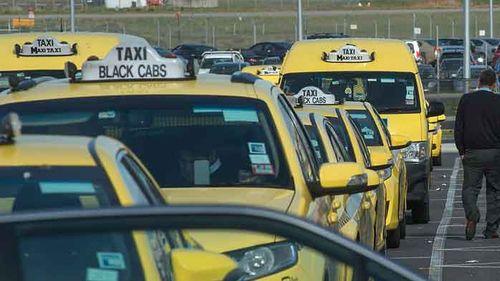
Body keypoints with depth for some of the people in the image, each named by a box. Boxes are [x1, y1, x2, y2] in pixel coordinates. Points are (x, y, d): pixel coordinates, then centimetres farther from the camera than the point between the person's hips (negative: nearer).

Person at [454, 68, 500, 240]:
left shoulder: (466, 100, 1)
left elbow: (458, 128, 3)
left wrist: (461, 150, 9)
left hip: (472, 154, 1)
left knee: (470, 188, 6)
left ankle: (472, 215, -23)